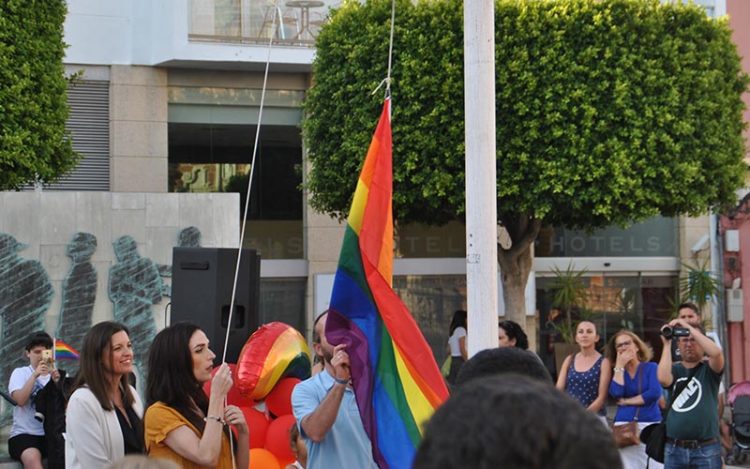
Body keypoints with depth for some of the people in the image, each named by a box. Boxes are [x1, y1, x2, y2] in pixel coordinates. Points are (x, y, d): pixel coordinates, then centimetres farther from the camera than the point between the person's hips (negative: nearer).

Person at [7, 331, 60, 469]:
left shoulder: (57, 374, 12)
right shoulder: (20, 373, 6)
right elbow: (20, 400, -12)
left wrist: (57, 382, -16)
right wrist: (35, 375, -19)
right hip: (25, 434, -2)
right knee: (32, 458, -34)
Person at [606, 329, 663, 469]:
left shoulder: (651, 367, 5)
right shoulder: (618, 372, 13)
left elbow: (655, 393, -11)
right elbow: (617, 393, -7)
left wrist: (626, 401, -5)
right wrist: (619, 366, -2)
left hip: (650, 426, -2)